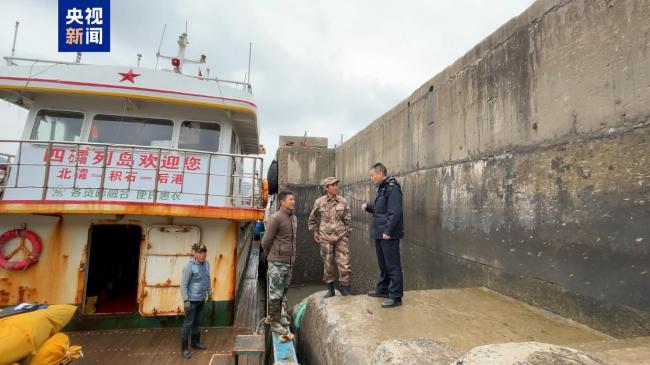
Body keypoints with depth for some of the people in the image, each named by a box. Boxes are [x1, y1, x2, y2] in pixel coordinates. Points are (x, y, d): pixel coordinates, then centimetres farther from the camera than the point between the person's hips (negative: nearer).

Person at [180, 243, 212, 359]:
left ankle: (195, 342, 35)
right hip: (192, 300, -7)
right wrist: (186, 300, -20)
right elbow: (183, 285, -18)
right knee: (188, 323, 3)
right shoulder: (189, 267, -21)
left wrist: (209, 291, 17)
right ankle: (184, 348, 16)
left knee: (196, 322, 20)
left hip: (201, 299, 7)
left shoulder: (206, 264, 0)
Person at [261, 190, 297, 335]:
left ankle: (277, 318, 32)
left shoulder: (294, 218, 9)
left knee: (283, 292, 17)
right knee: (276, 293, 4)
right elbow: (266, 242, -11)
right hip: (277, 262, -7)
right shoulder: (275, 218, -16)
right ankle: (275, 323, 17)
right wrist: (269, 256, 3)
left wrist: (292, 256, 14)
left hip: (289, 262, 7)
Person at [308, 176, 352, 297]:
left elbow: (347, 219, 9)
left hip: (341, 237, 1)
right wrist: (314, 232, 10)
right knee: (328, 264, 8)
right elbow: (312, 218, 11)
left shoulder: (343, 201, 0)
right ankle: (330, 289, 25)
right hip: (325, 237, 0)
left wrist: (347, 233, 9)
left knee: (344, 263, -3)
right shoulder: (319, 202, -3)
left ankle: (345, 289, 13)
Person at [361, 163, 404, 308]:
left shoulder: (392, 188, -15)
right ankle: (383, 289, 33)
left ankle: (395, 297, 6)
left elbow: (395, 212, -22)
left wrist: (388, 231, -23)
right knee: (383, 264, 19)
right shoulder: (382, 188, 16)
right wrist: (368, 207, 8)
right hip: (380, 234, 10)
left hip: (389, 235, -10)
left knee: (392, 265, -2)